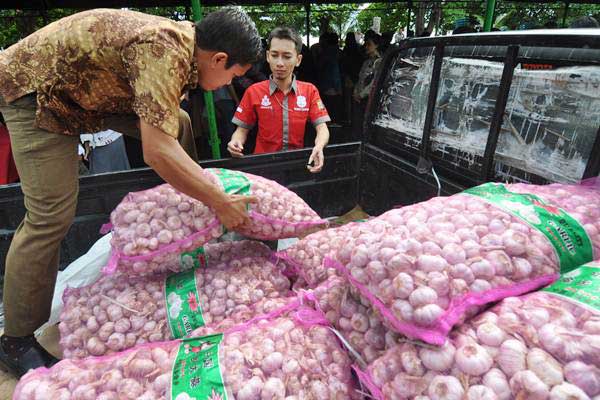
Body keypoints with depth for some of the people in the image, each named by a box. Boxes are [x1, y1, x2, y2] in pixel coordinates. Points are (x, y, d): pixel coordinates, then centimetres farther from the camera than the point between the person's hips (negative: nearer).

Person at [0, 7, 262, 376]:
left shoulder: (182, 38, -4)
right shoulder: (163, 51, -33)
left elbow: (163, 131, 1)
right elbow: (157, 151, -41)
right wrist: (219, 202, -31)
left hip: (85, 83, 9)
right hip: (35, 88, -9)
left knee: (178, 124, 5)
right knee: (51, 215, -14)